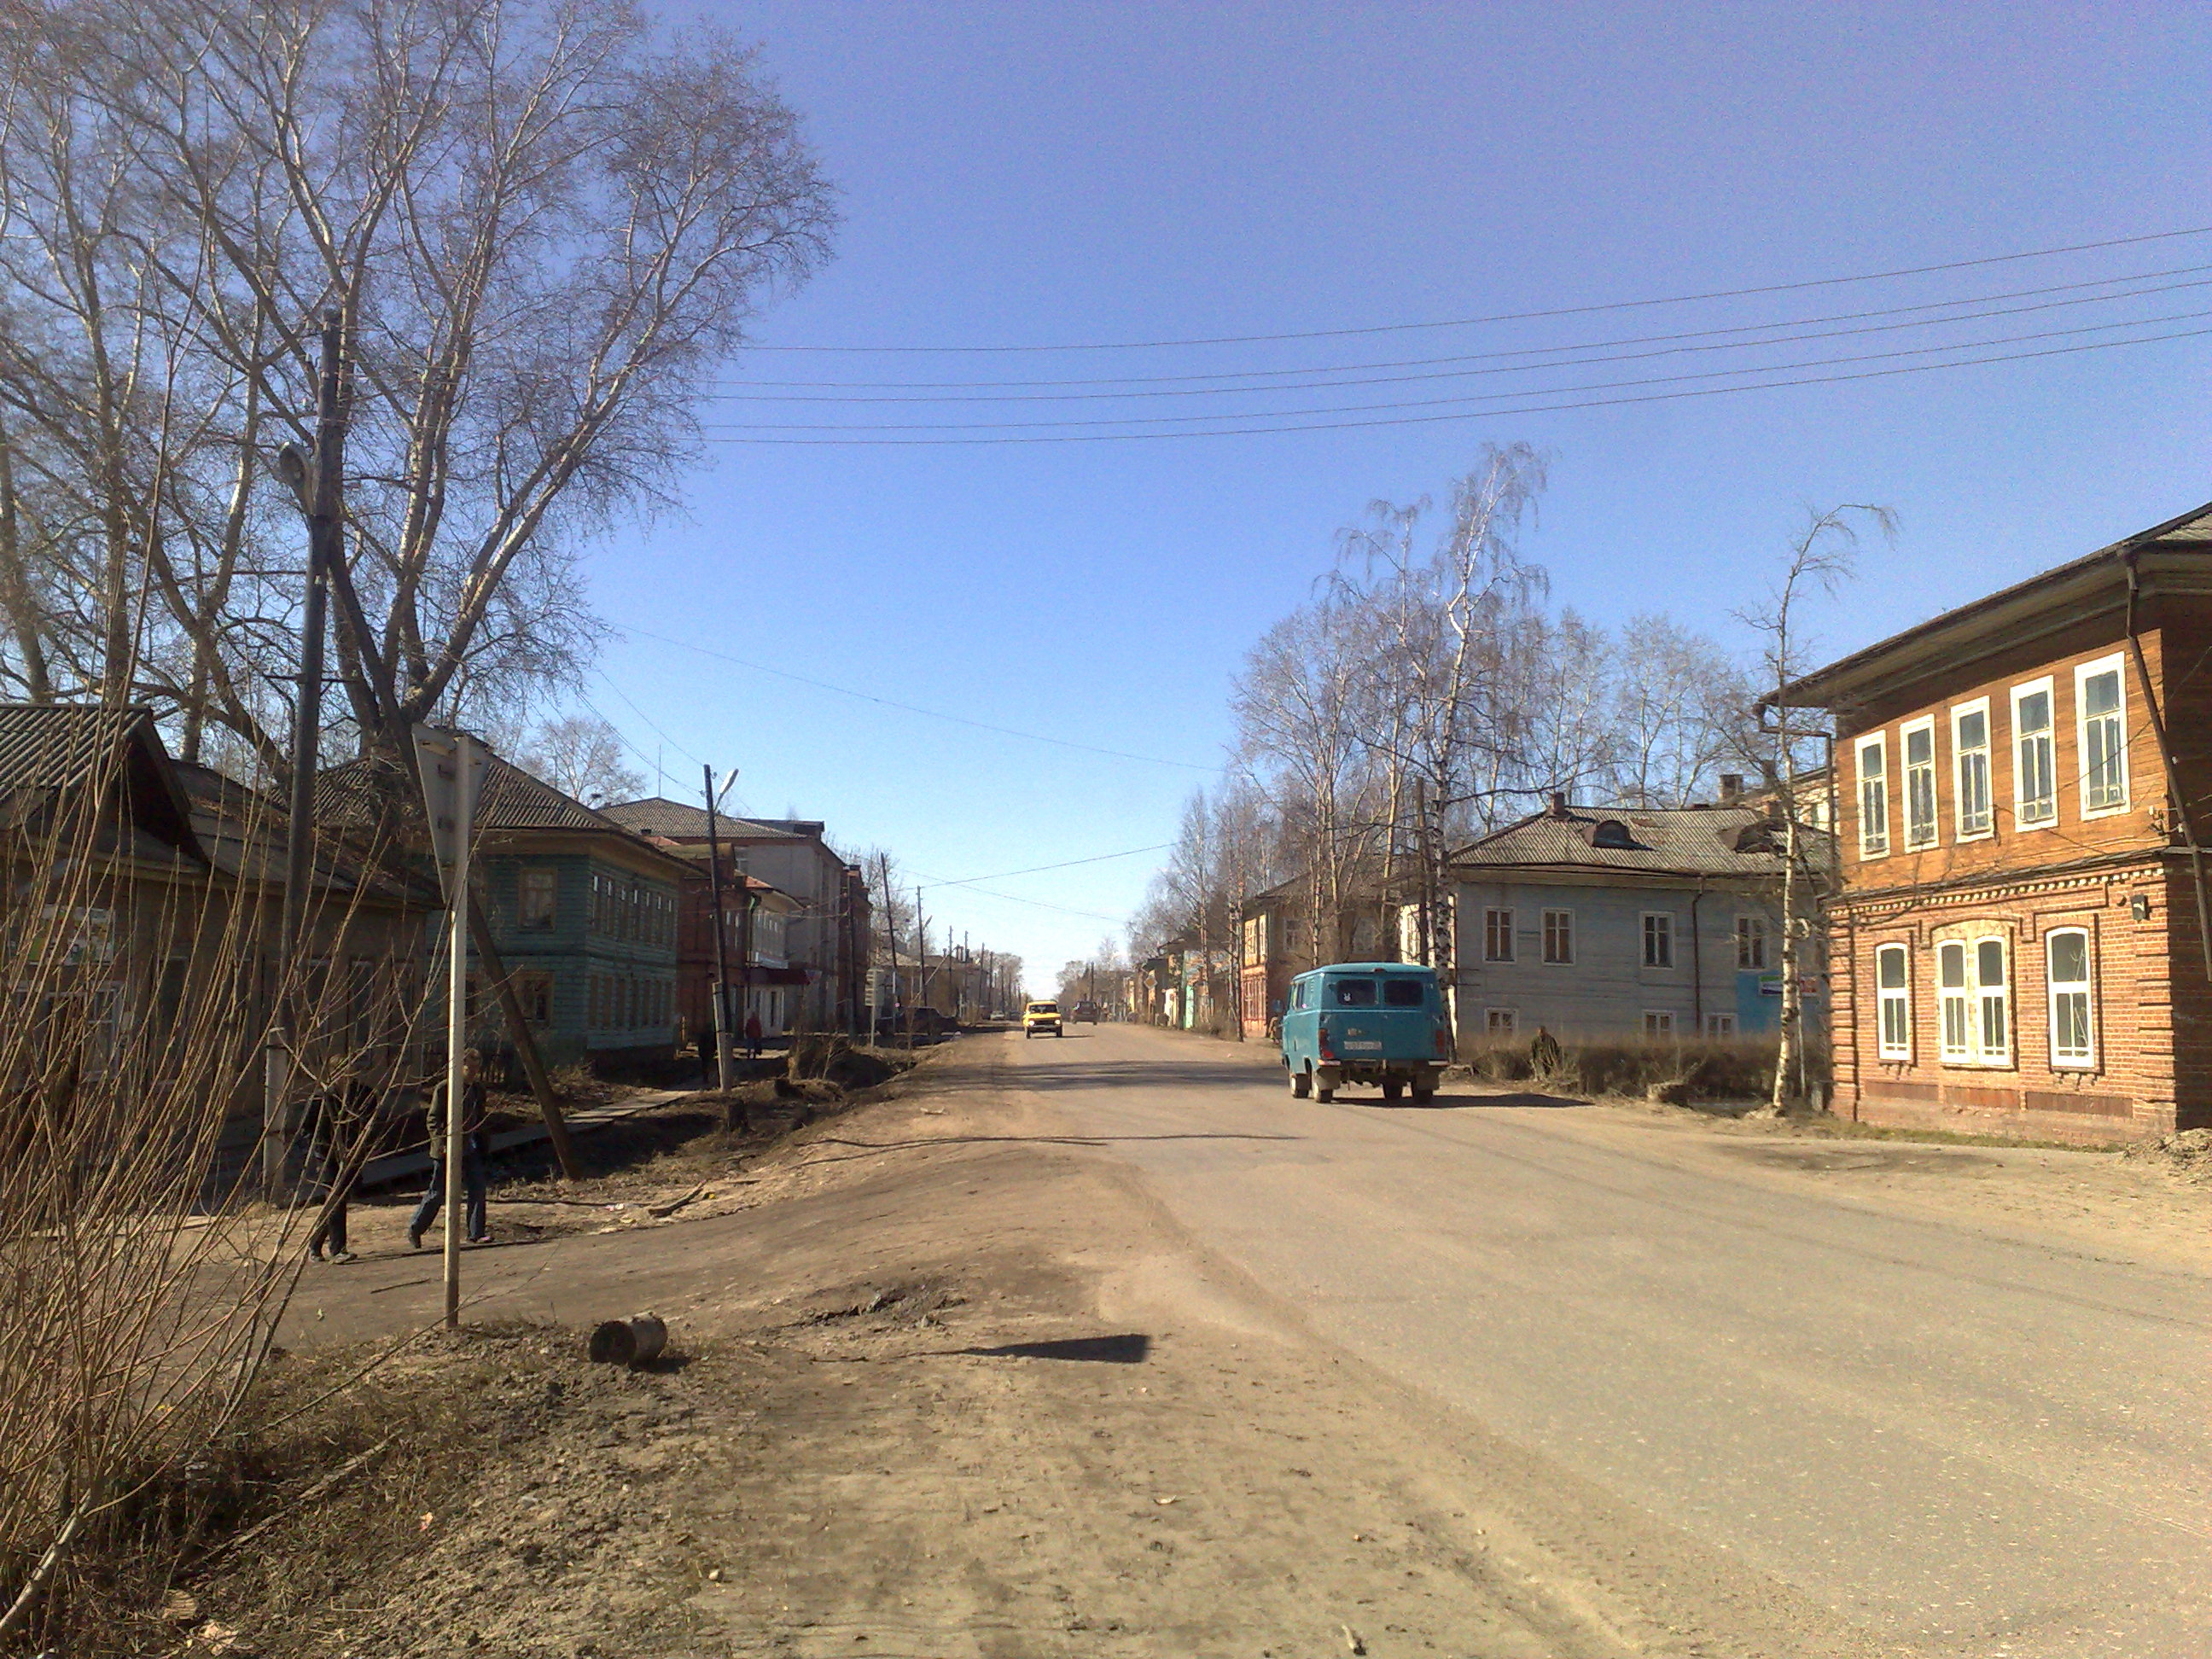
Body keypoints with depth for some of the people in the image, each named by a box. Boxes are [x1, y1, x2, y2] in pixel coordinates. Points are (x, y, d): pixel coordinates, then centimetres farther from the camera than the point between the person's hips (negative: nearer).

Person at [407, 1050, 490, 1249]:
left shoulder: (478, 1090, 10)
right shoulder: (444, 1089, -9)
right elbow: (432, 1119, -9)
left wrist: (484, 1145, 12)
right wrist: (442, 1143, -19)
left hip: (471, 1149, 5)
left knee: (477, 1189, -2)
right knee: (438, 1193, 2)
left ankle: (476, 1234, 4)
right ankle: (414, 1230, 19)